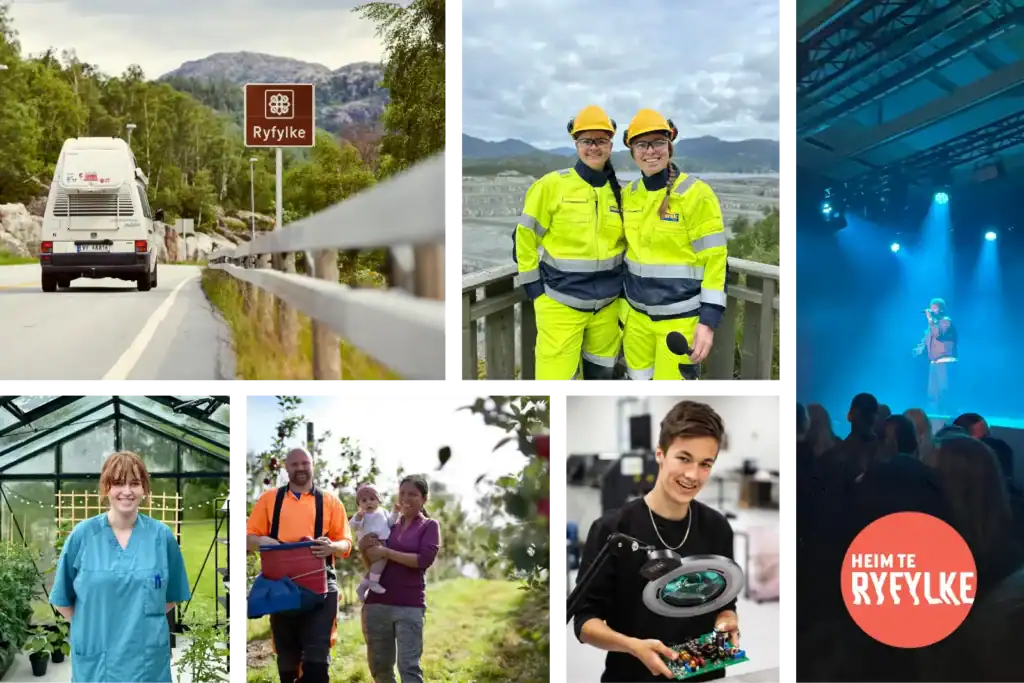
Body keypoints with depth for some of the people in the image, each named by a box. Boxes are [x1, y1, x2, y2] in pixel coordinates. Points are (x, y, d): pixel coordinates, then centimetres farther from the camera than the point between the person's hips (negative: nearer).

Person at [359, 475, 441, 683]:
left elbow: (424, 559, -12)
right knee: (379, 666, 11)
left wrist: (386, 552, -12)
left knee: (409, 666, -10)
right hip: (377, 603, 5)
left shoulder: (429, 526, 5)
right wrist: (364, 549, -3)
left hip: (410, 607, -4)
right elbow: (372, 562, 18)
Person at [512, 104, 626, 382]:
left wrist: (623, 284, 13)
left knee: (601, 372, 16)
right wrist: (536, 291, -5)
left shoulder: (618, 192, 6)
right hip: (561, 303, -5)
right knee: (557, 375, -10)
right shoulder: (552, 185, -8)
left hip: (608, 304, 5)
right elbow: (525, 238, -4)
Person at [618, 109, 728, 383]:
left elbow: (714, 260, -13)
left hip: (680, 318, -6)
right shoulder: (628, 194, 5)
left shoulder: (696, 194, -12)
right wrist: (622, 305, 18)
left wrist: (708, 321, -18)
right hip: (636, 314, 6)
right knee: (639, 379, 13)